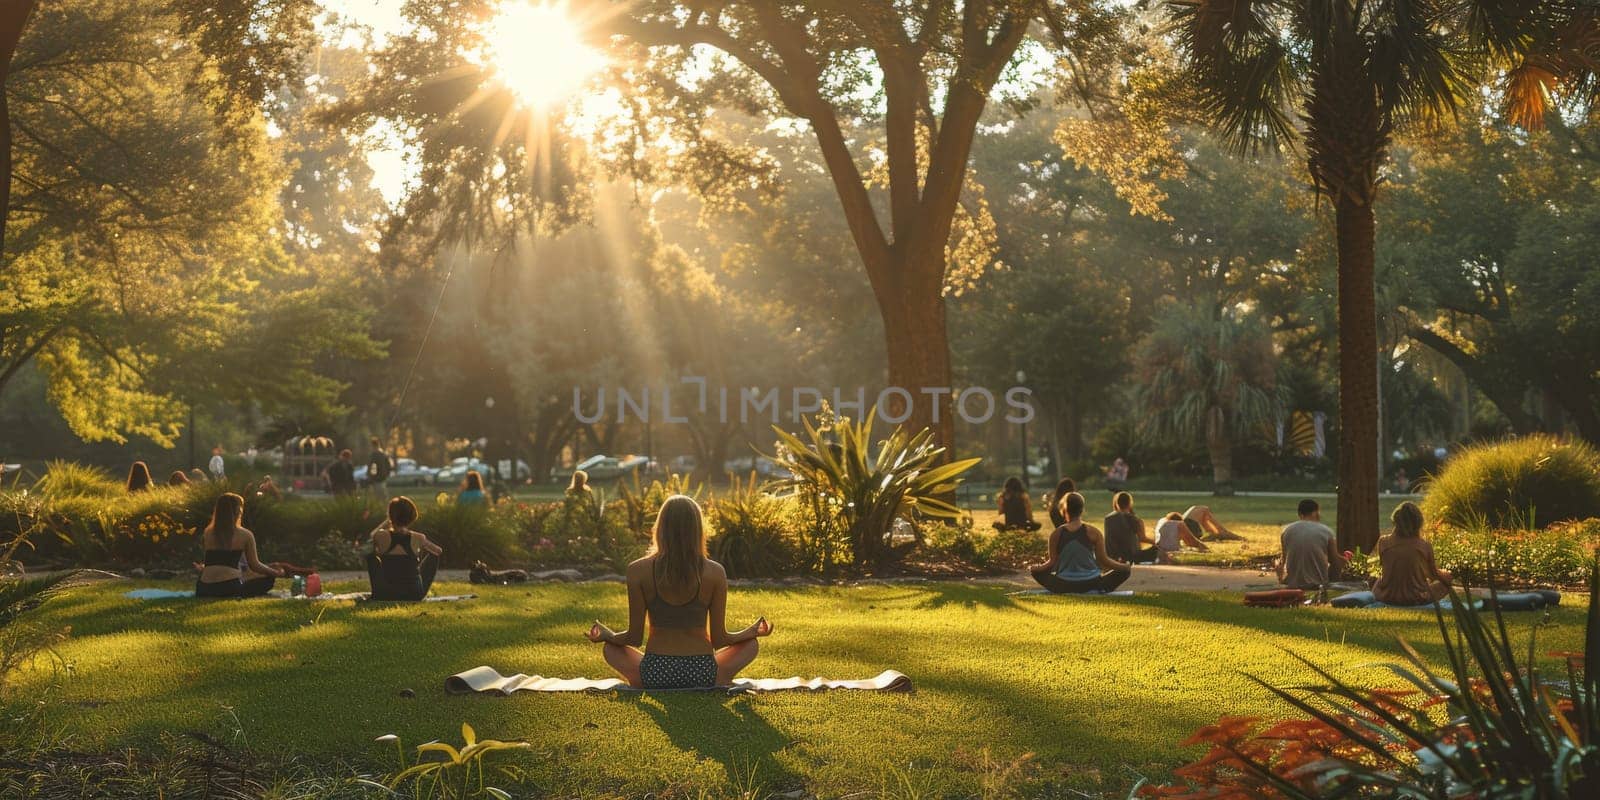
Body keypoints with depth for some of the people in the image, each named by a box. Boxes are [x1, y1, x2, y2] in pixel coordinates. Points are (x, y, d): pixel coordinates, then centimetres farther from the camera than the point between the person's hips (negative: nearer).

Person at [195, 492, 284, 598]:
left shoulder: (207, 533, 9)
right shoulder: (245, 535, 0)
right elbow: (254, 566, 5)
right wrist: (275, 573, 21)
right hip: (230, 588, -4)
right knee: (267, 579, 19)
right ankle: (240, 595, 8)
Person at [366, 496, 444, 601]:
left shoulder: (382, 536, -14)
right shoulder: (418, 538, -11)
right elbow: (439, 551, 9)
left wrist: (386, 523, 20)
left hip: (385, 595, 0)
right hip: (414, 595, 0)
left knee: (371, 555, 21)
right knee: (433, 555, 21)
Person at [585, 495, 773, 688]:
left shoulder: (638, 571, -8)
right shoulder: (714, 573, -8)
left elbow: (634, 638, -2)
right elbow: (719, 639, -1)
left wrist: (606, 635, 19)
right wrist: (753, 632, 18)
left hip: (654, 675, 1)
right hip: (703, 677, -1)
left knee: (611, 648, 30)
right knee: (751, 644, 25)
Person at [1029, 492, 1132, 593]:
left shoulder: (1057, 534, -4)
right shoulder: (1093, 532, -8)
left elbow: (1052, 562, -1)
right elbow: (1103, 560, -4)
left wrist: (1037, 568, 20)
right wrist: (1124, 566, 14)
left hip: (1063, 586, 1)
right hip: (1090, 584, -1)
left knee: (1037, 572, 25)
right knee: (1125, 570, 16)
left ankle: (1067, 592, 16)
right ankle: (1095, 591, 12)